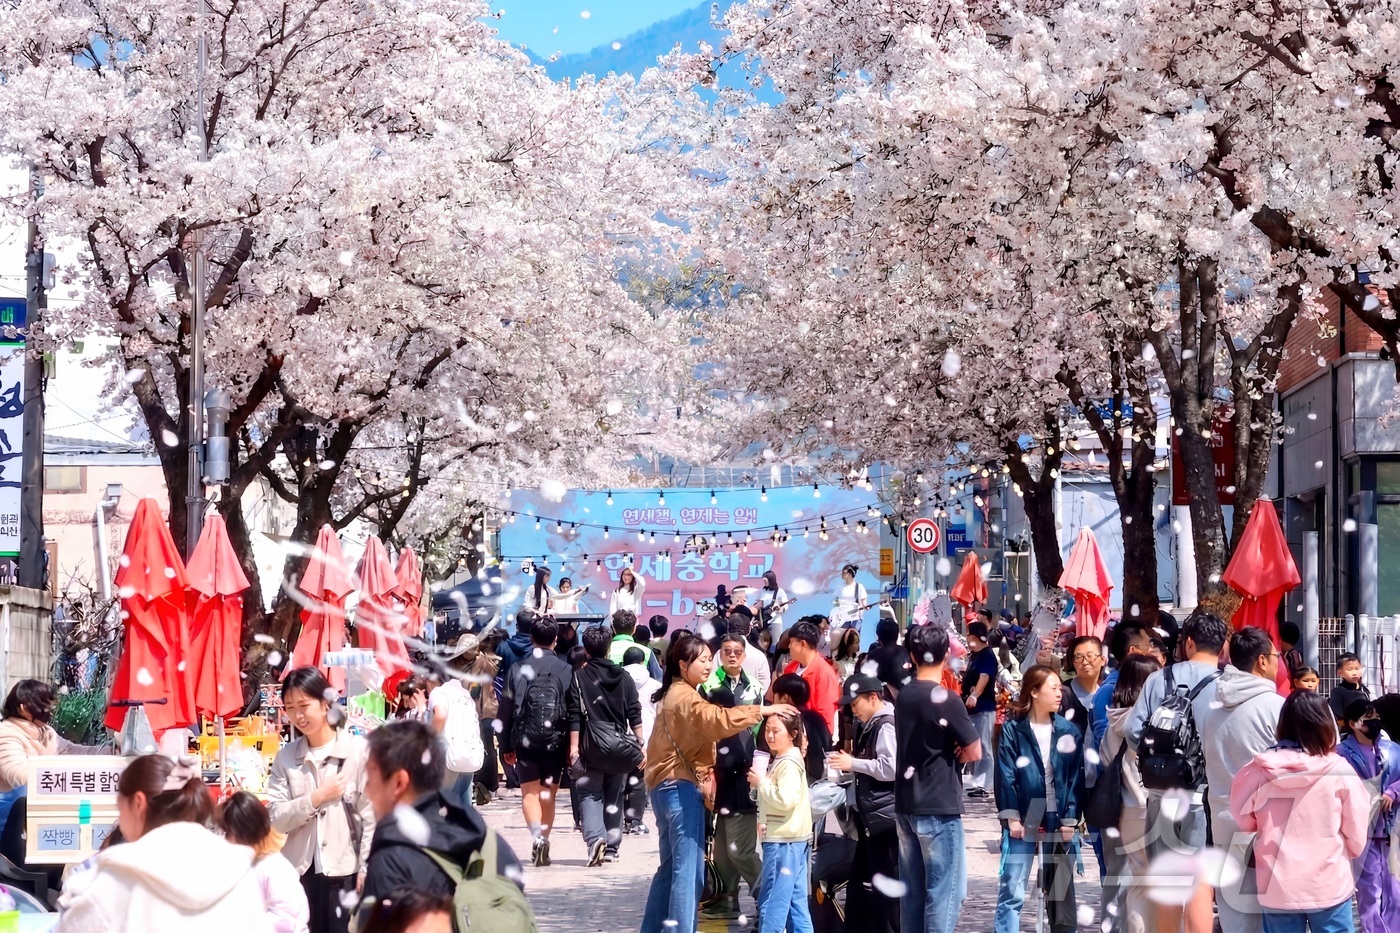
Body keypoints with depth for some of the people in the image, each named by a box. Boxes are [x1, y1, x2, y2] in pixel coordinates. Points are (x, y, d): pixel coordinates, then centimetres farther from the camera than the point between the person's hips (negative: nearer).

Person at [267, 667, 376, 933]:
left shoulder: (358, 751, -7)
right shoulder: (286, 757, 6)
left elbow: (371, 816, -7)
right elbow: (275, 818, 1)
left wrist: (366, 871, -9)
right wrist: (315, 798, -12)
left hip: (344, 871, -4)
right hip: (299, 872, 4)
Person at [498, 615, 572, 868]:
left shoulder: (519, 669, -2)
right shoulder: (565, 671, -2)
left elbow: (506, 708, 0)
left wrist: (506, 746, 6)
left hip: (525, 740, -1)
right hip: (555, 741, 1)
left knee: (530, 792, 3)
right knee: (549, 794, 13)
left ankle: (537, 835, -19)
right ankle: (544, 840, 14)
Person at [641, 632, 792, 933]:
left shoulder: (676, 693, 19)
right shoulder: (684, 697, -14)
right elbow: (717, 720, -31)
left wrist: (704, 771, 7)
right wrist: (762, 711, -34)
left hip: (669, 785, 10)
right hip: (681, 786, -10)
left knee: (672, 866, 15)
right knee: (689, 868, -11)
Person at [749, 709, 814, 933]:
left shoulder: (789, 764, -13)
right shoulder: (779, 760, 19)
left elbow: (785, 799, -25)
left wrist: (761, 782, -13)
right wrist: (761, 784, 9)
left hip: (784, 841, -11)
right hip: (787, 839, 11)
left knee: (771, 903, -9)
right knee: (795, 901, 10)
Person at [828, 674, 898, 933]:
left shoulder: (887, 726, -15)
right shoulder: (869, 725, 15)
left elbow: (892, 768, -24)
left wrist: (854, 763, -16)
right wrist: (851, 762, 7)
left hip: (885, 817, -11)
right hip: (871, 817, 11)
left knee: (885, 884, -5)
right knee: (860, 883, 16)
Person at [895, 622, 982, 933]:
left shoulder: (902, 697, 8)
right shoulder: (946, 699, -13)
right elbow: (975, 752, -10)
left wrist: (945, 750, 1)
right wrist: (955, 753, 8)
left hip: (906, 806, 7)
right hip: (939, 808, -7)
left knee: (911, 890, 10)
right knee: (944, 891, -4)